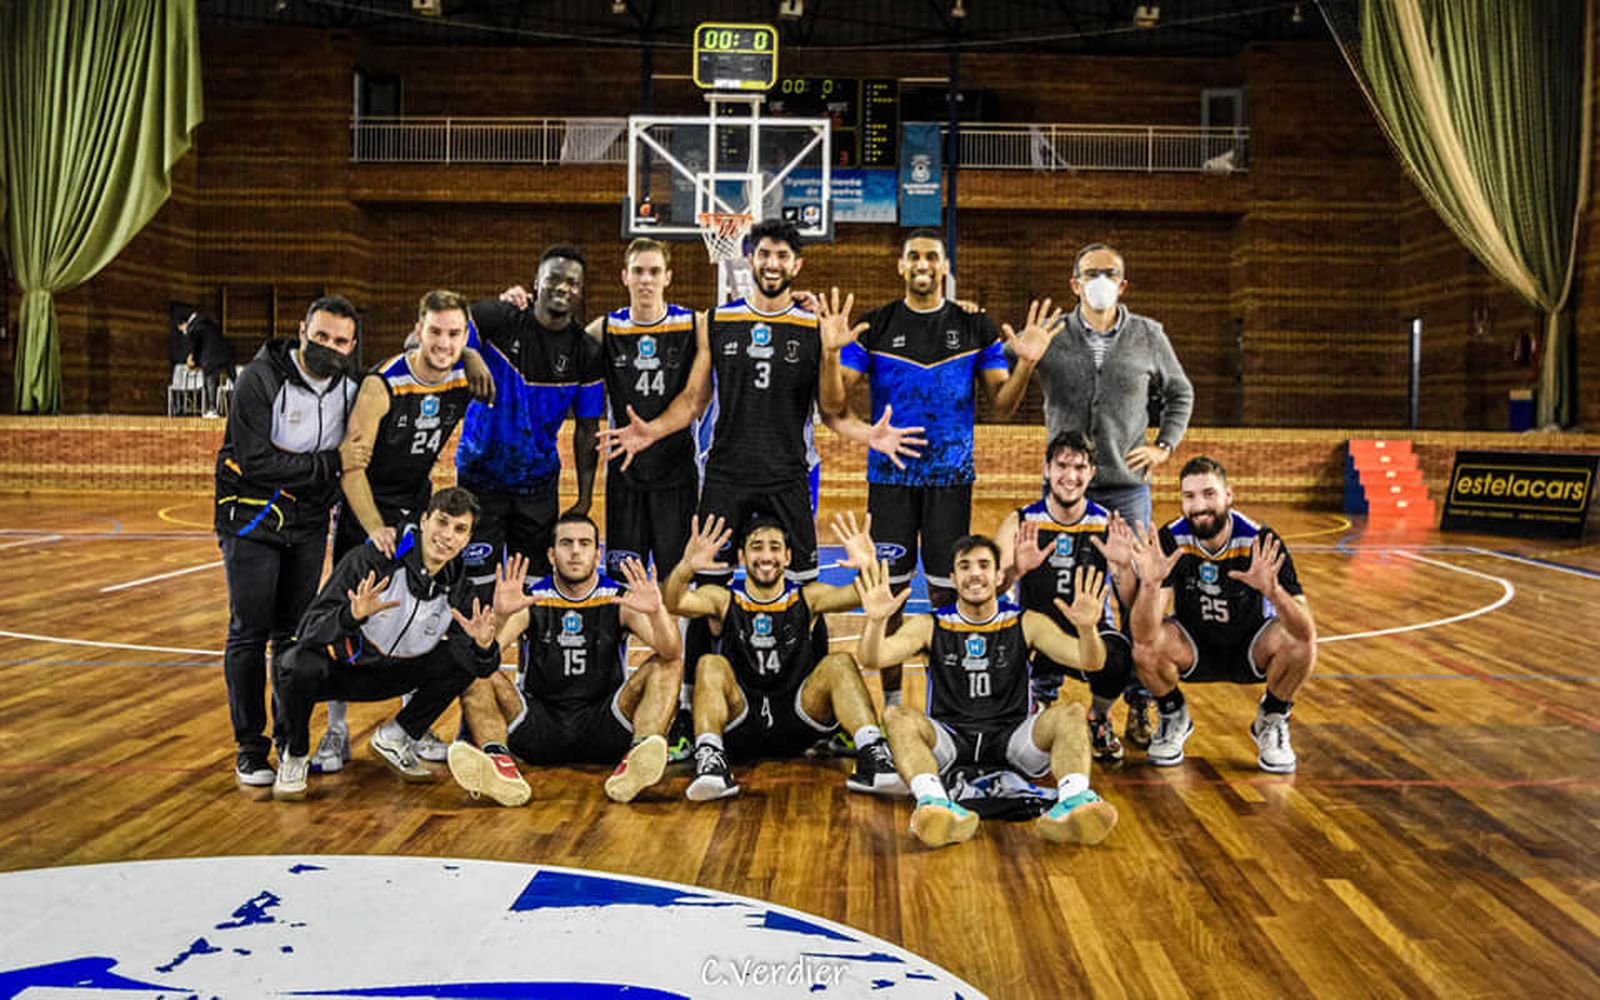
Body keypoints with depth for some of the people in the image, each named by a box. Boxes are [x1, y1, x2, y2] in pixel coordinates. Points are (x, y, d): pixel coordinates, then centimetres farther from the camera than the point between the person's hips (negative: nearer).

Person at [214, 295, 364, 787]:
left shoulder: (350, 388, 1)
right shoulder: (260, 380, -17)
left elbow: (361, 453, 14)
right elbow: (256, 462, -25)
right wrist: (331, 461, -25)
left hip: (309, 522, 5)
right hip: (251, 519, -4)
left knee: (295, 632, 9)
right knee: (250, 632, -2)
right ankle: (250, 748, 8)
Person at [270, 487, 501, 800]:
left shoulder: (457, 587, -8)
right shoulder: (371, 561, -23)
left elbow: (482, 668, -12)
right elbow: (310, 630, -28)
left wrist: (483, 645, -36)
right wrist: (353, 616, -48)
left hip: (388, 677, 4)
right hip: (339, 669, -4)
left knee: (468, 658, -14)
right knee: (301, 665, -36)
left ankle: (394, 738, 4)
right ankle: (293, 755, -6)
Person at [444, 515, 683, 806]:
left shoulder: (621, 599, -1)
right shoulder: (529, 600, 0)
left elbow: (671, 653, -16)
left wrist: (657, 612, -37)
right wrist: (499, 614, -36)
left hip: (603, 727, 0)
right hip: (539, 725, 0)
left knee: (668, 665, -19)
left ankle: (638, 758, -44)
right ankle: (497, 759, -43)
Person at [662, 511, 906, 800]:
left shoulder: (807, 598, 8)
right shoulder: (723, 599, 5)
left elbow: (858, 596, -8)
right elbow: (673, 602, -15)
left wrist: (869, 570, -31)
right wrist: (686, 568, -36)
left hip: (796, 721, 1)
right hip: (739, 728, -1)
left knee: (840, 663, -21)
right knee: (711, 665, -25)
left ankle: (872, 757, -37)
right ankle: (710, 760, -38)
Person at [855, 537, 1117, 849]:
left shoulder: (1027, 623, 6)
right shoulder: (929, 626, 6)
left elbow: (1089, 662, -5)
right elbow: (873, 659, -9)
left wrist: (1087, 628, -29)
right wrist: (876, 621, -31)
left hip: (1011, 737, 0)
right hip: (948, 738, 0)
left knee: (1071, 714, -24)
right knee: (897, 717, -28)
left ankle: (1074, 800, -51)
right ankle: (934, 802, -53)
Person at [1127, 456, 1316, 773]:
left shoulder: (1260, 542, -23)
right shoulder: (1170, 540, -21)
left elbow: (1307, 630, -30)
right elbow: (1144, 636, -29)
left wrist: (1273, 590, -50)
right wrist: (1150, 583, -48)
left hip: (1250, 652, 0)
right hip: (1193, 650, 1)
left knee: (1300, 642, -29)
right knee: (1146, 649, -28)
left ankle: (1271, 722, 2)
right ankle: (1174, 719, 5)